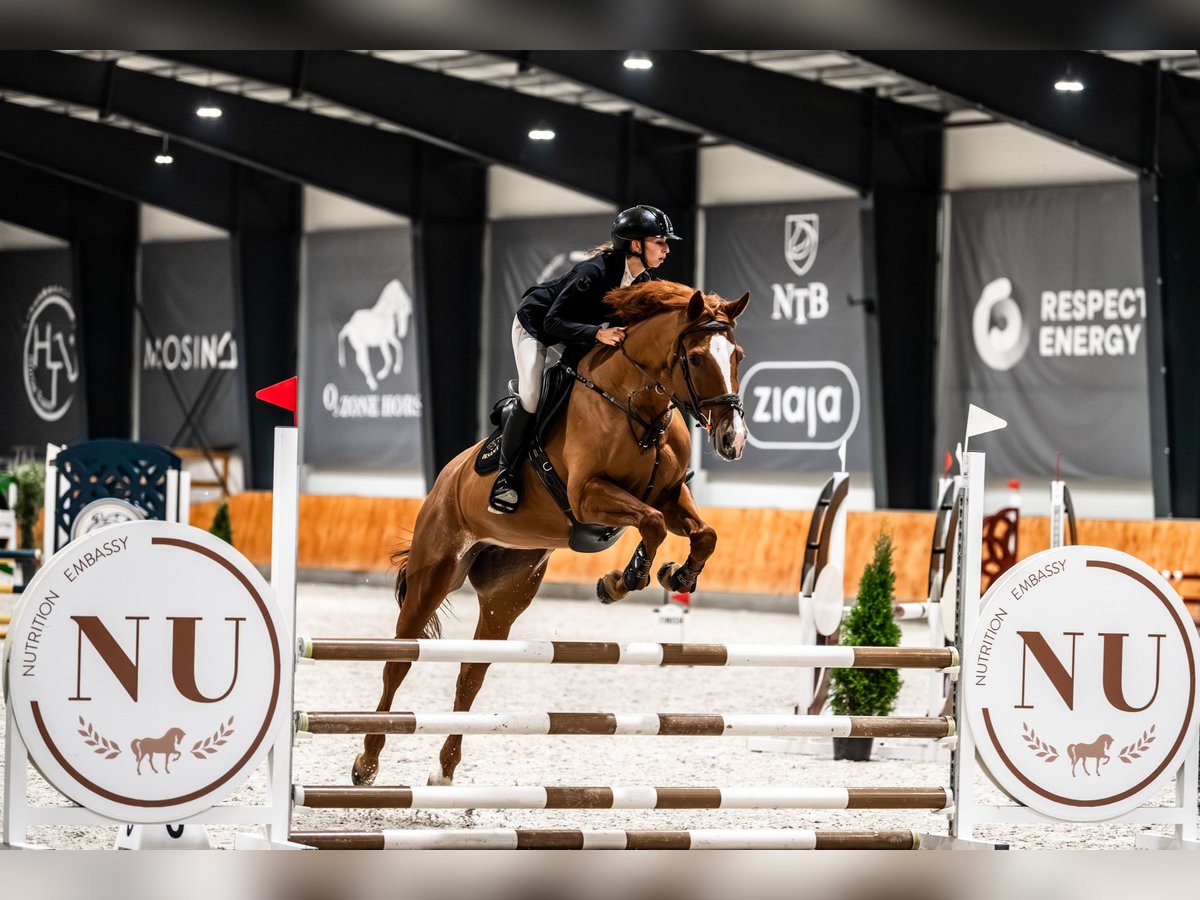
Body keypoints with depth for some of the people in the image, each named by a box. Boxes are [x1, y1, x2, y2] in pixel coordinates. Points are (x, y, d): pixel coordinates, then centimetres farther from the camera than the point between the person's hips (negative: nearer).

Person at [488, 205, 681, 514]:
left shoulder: (643, 283, -14)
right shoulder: (594, 272, -37)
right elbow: (553, 323, -38)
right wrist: (598, 333, -50)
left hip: (578, 333, 8)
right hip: (535, 325, -8)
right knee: (531, 399, -21)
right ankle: (505, 477, -8)